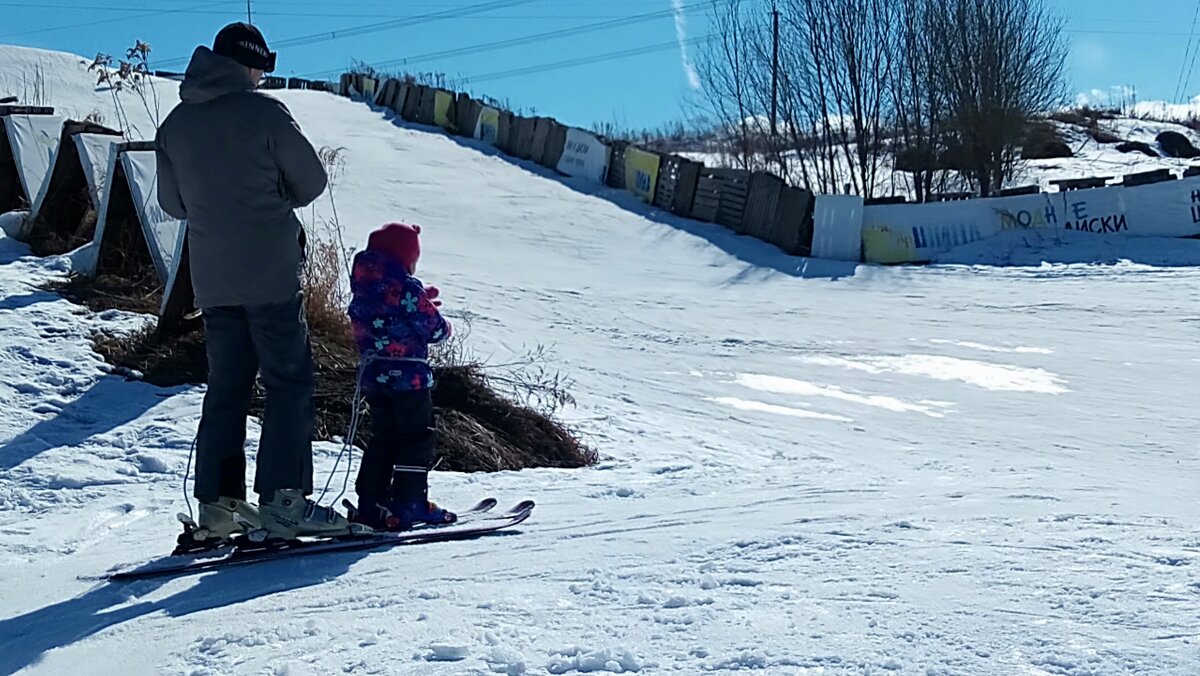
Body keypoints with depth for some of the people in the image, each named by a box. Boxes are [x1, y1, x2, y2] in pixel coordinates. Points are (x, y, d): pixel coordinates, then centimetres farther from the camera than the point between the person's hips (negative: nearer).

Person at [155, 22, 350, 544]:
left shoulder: (175, 124, 8)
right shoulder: (263, 112, -9)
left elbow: (171, 202, 16)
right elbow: (313, 181, -2)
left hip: (211, 281, 6)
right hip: (271, 275, -6)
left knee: (226, 387, 11)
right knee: (289, 384, -2)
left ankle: (217, 503, 8)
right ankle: (282, 500, -8)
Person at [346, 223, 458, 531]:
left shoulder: (361, 288, 8)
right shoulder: (407, 288, -14)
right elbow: (434, 329, -10)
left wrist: (423, 300, 19)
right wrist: (446, 328, 12)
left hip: (372, 374, 7)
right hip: (408, 375, -7)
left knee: (383, 437, 15)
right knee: (418, 437, 2)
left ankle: (370, 503, 11)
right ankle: (409, 504, -2)